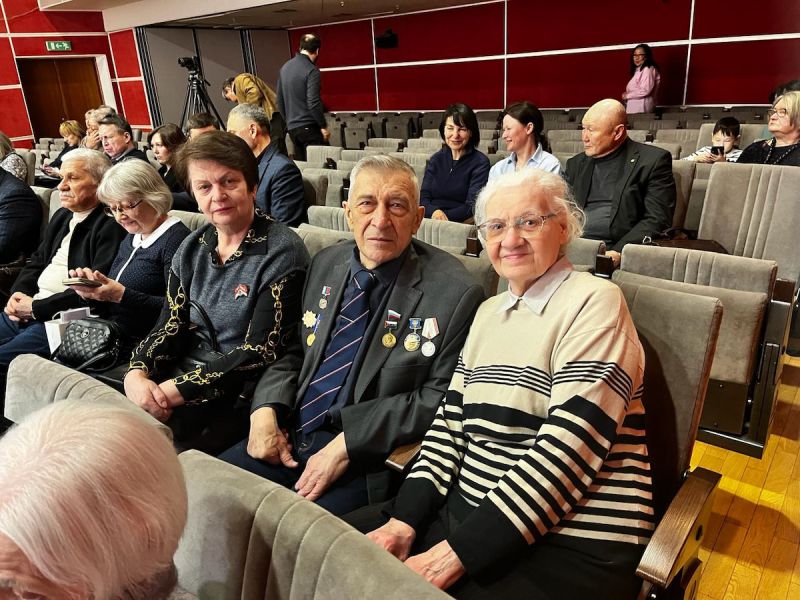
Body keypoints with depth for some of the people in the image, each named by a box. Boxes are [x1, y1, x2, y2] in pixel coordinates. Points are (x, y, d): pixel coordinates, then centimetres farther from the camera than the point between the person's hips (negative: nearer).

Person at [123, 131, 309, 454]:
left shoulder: (282, 252, -13)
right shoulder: (192, 249, 8)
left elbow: (260, 351, -17)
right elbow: (170, 327, 7)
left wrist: (174, 390, -20)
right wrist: (137, 373, -14)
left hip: (240, 394, -6)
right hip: (187, 374, 6)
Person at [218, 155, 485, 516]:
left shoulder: (455, 294, -11)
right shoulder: (326, 264, 8)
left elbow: (440, 400, -12)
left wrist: (347, 444, -17)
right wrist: (265, 411, -3)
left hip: (366, 460, -5)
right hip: (285, 436, 6)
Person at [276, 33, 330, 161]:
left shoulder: (285, 67, 11)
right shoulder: (312, 70, -12)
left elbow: (280, 100, 17)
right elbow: (313, 103, -18)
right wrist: (323, 126, -9)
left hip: (291, 127, 8)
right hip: (309, 126, -7)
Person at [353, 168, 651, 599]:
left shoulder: (593, 303, -12)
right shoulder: (488, 311, 11)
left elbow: (566, 452, -20)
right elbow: (451, 421, 7)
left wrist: (455, 554, -21)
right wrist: (405, 520, -6)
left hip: (569, 548, -6)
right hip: (464, 512, 7)